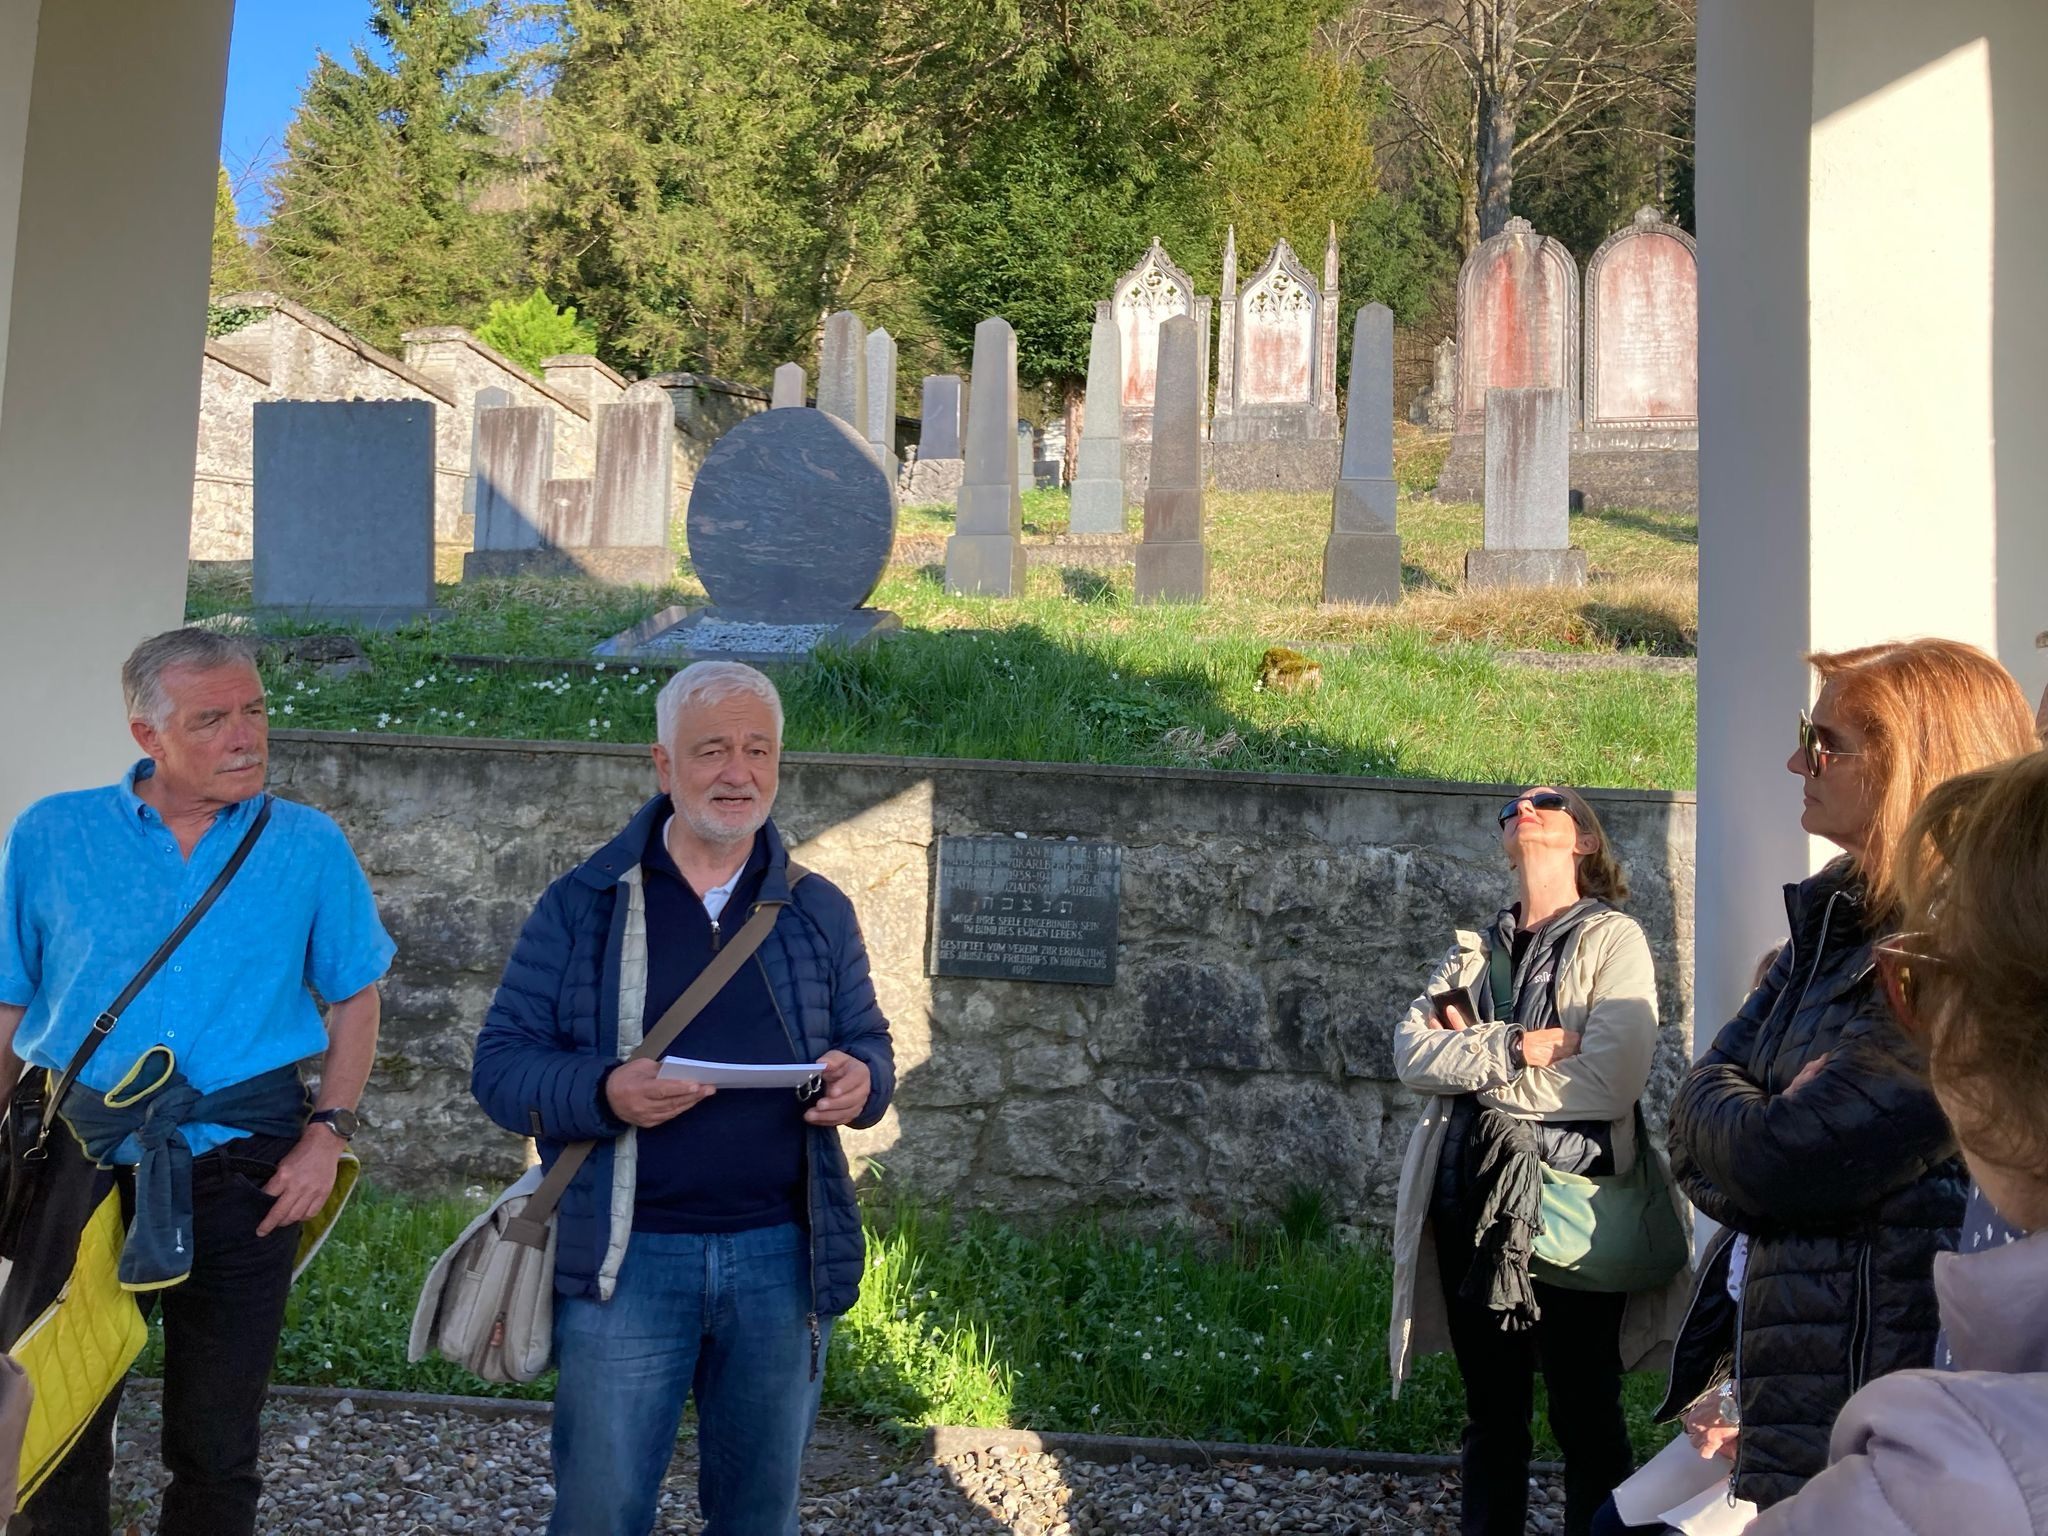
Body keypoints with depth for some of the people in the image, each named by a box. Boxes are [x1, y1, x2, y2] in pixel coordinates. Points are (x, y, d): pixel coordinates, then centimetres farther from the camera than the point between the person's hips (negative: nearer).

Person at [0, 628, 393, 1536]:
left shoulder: (310, 847, 0)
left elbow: (354, 999, 7)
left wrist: (329, 1130, -4)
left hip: (240, 1181, 0)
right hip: (76, 1171, 0)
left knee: (215, 1452, 13)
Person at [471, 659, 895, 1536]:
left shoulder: (819, 912, 8)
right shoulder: (582, 905, 0)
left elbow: (869, 1043, 14)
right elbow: (500, 1065, -1)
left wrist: (861, 1080, -11)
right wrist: (604, 1094, -21)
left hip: (781, 1256, 3)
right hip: (625, 1256, -2)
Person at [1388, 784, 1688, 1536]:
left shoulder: (1613, 939, -2)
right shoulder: (1473, 949, 14)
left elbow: (1611, 1081, -17)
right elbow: (1412, 1050, -1)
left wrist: (1470, 1060, -8)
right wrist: (1515, 1048, -17)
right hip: (1470, 1199, 5)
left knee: (1585, 1413, 5)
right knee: (1490, 1412, 15)